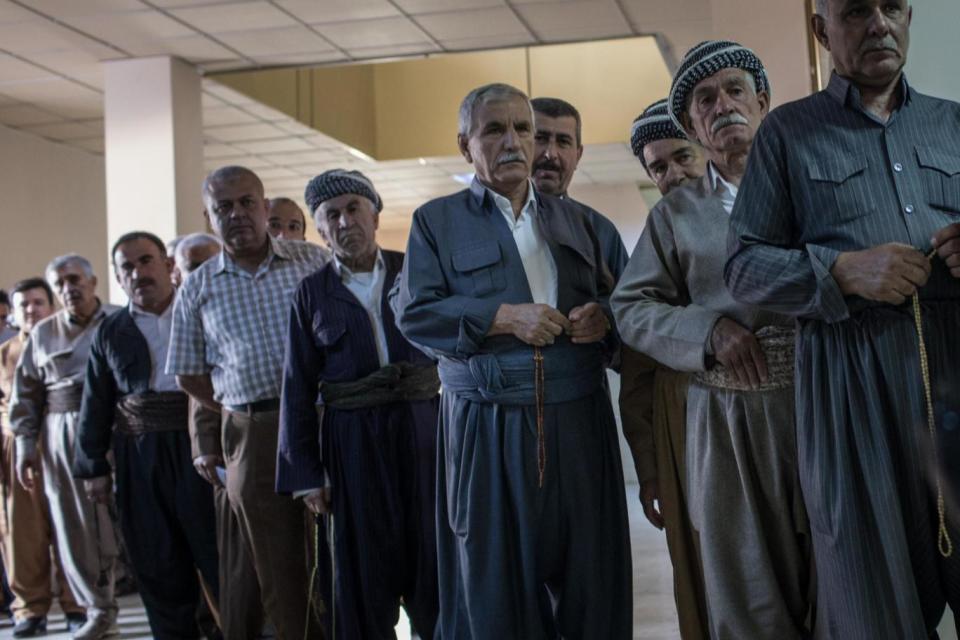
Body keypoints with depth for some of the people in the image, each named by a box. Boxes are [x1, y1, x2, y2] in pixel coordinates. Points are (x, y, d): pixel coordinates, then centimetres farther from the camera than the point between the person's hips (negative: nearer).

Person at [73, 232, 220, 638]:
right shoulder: (110, 333, 10)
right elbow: (96, 407, 11)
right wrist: (94, 467, 6)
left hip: (200, 449, -3)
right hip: (139, 461, 3)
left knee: (220, 554, 2)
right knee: (159, 564, 10)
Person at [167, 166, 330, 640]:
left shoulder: (314, 262, 3)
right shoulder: (197, 289, 6)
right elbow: (189, 376, 11)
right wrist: (243, 412, 5)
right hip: (253, 437, 1)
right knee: (277, 566, 9)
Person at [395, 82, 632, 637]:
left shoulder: (574, 219, 17)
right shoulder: (436, 220, 7)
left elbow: (611, 297, 19)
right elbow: (415, 314, -3)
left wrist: (602, 318, -5)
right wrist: (502, 317, -15)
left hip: (579, 419, 3)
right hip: (489, 426, -3)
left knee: (591, 571, 5)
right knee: (495, 578, 3)